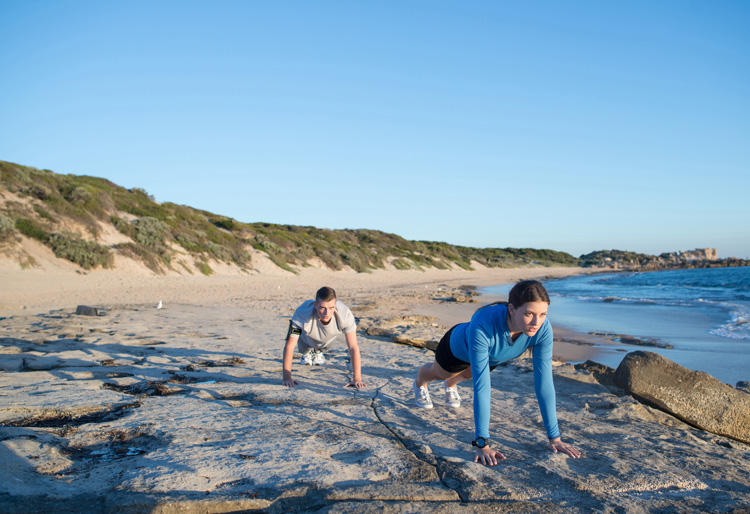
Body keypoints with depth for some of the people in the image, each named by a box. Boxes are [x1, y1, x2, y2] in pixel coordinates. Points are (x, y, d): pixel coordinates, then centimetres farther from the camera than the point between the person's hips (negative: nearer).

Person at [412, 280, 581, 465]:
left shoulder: (543, 329, -39)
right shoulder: (482, 326, -50)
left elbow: (544, 383, -33)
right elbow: (481, 385, -48)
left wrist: (554, 437, -31)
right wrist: (482, 444, -47)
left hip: (492, 356, 3)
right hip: (458, 347, -3)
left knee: (467, 374, 36)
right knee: (438, 373, 31)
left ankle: (450, 386, 72)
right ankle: (419, 384, 67)